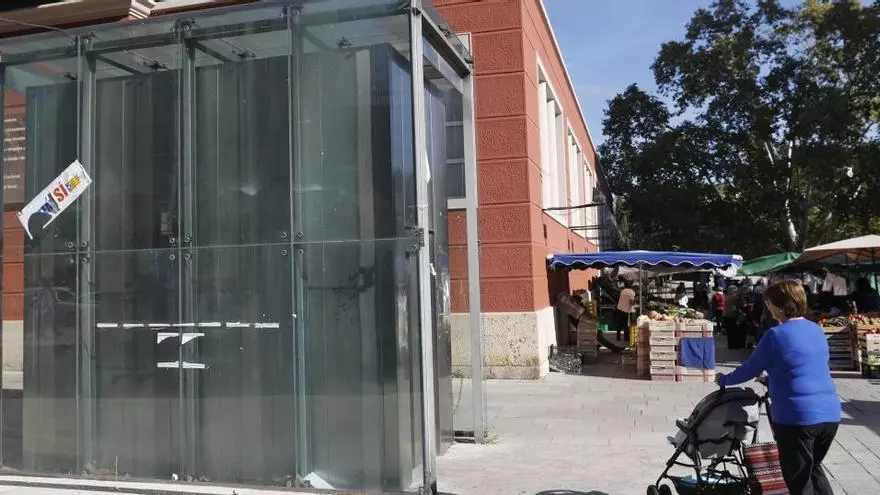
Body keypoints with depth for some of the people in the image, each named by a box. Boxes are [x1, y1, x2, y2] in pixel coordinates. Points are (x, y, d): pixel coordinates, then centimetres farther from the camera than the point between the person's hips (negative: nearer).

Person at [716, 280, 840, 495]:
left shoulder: (776, 334, -11)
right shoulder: (817, 330, 10)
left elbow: (750, 369, -3)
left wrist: (725, 379, 15)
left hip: (797, 417, -7)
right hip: (830, 414, 7)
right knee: (813, 468, 27)